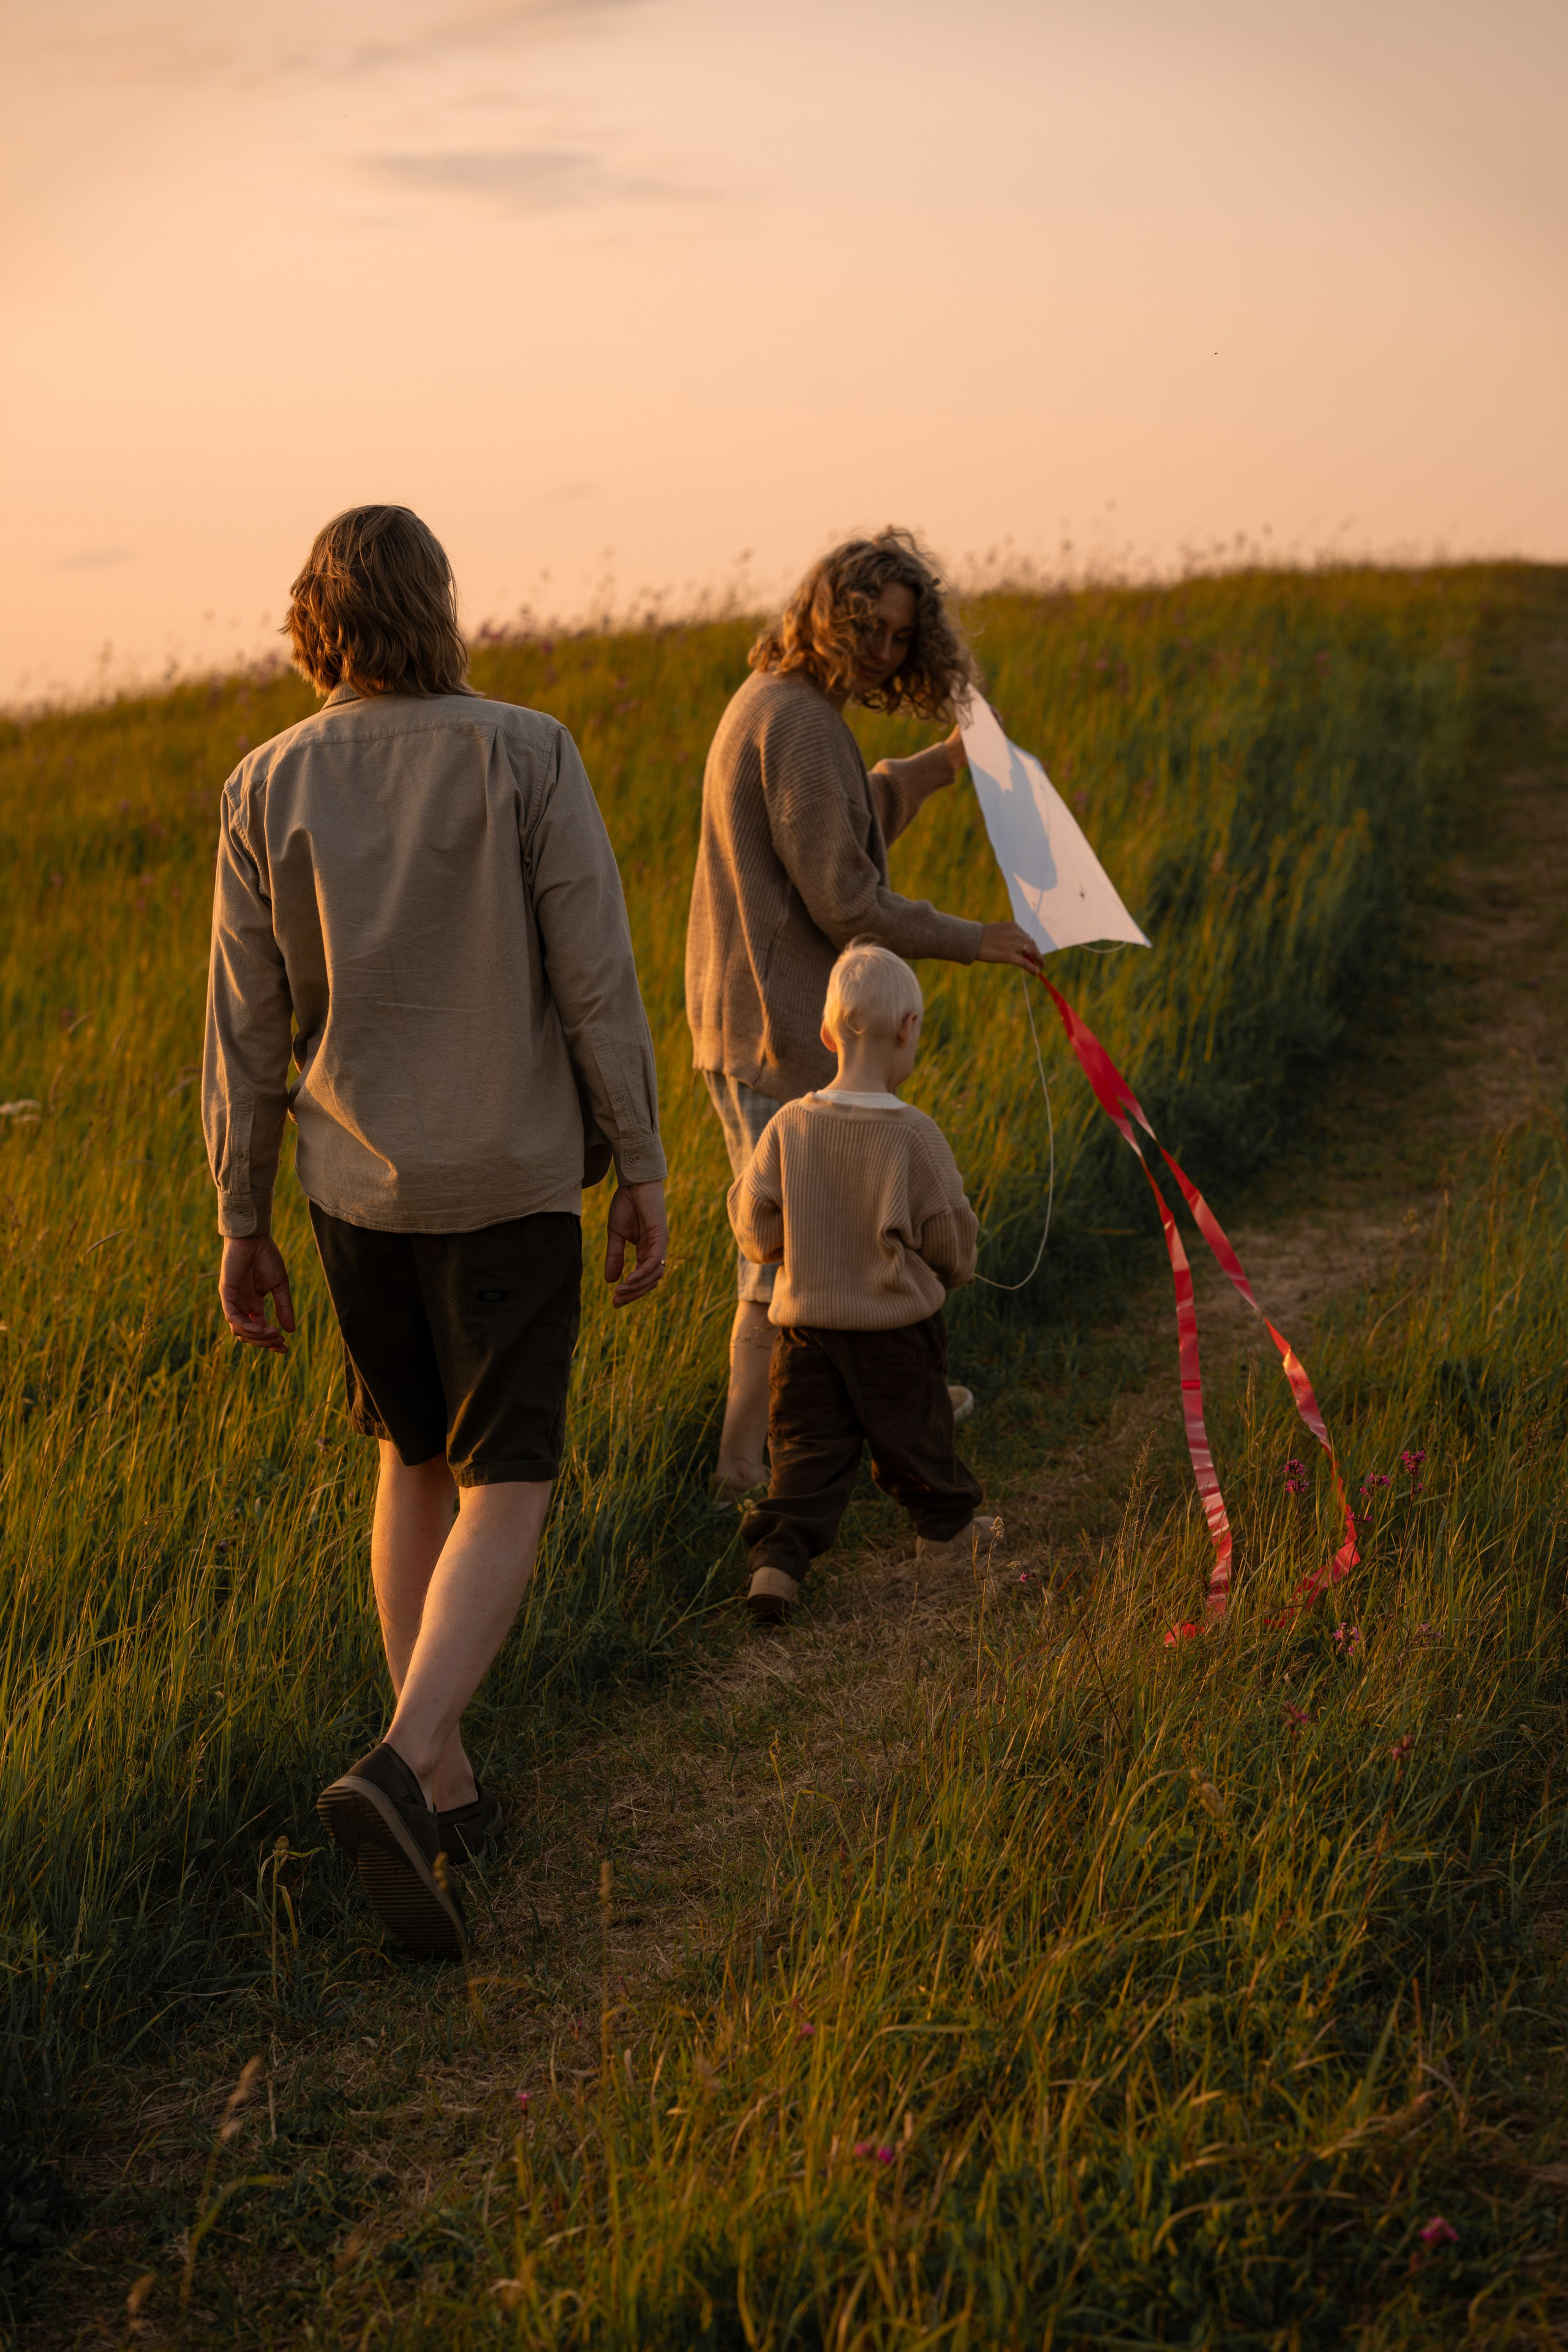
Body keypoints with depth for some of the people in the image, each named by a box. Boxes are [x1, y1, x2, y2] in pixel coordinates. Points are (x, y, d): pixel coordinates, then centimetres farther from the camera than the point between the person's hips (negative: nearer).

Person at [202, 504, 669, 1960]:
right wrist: (642, 1172, -1)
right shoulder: (524, 757, -10)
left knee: (417, 1459, 21)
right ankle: (399, 1771, -22)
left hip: (355, 1183, 4)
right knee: (502, 1495, 0)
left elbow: (246, 1029, 0)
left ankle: (447, 1785, 23)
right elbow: (595, 981, -10)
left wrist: (241, 1225, 8)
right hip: (510, 1179, -3)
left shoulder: (265, 790, -2)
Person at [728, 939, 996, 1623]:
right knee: (915, 1435, 19)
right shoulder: (913, 1136, -16)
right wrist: (952, 1273, 17)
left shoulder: (788, 1126, -7)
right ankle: (945, 1526, 39)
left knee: (807, 1452, 5)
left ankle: (777, 1554, -13)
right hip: (897, 1330, -2)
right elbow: (949, 1236, -6)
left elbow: (756, 1233, -2)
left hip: (806, 1323, 2)